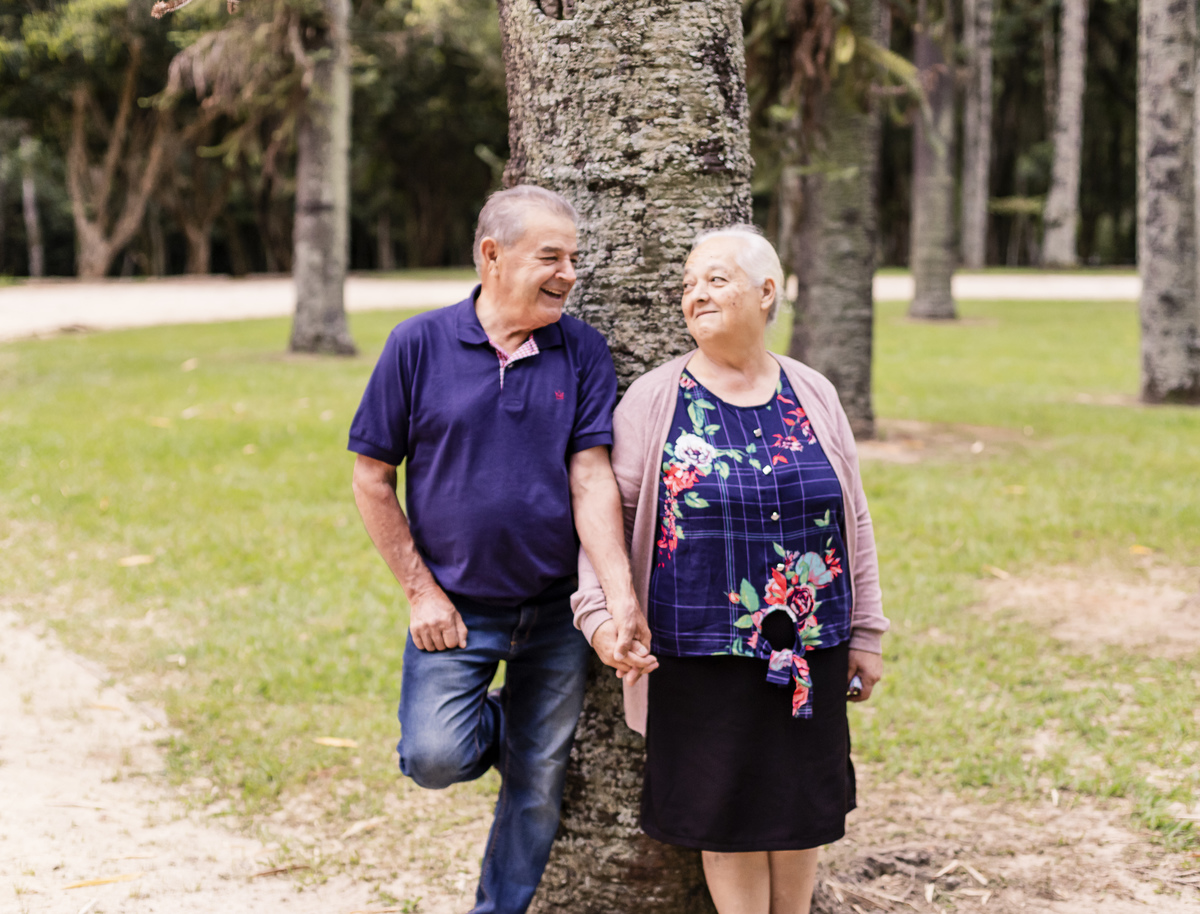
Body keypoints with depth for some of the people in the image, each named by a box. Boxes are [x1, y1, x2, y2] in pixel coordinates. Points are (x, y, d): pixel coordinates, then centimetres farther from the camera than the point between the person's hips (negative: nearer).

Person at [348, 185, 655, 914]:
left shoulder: (583, 353, -3)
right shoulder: (421, 344, -7)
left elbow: (592, 478, -9)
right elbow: (373, 478, -2)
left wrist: (623, 602, -20)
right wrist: (421, 591, -6)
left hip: (554, 610, 2)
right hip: (456, 607, -1)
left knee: (539, 784, 9)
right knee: (436, 758, -16)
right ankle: (492, 728, 19)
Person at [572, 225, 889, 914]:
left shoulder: (814, 397, 6)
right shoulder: (655, 399, -1)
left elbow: (853, 519, 10)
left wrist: (865, 633, 9)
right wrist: (599, 606, -17)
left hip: (809, 651, 2)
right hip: (703, 652, -2)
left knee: (801, 809, 11)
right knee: (728, 813, 4)